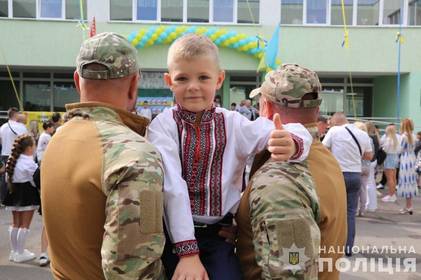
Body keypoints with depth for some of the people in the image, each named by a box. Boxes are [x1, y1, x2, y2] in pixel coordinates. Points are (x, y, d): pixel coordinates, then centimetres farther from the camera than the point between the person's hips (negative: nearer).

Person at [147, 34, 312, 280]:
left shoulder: (233, 123, -1)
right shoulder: (164, 125, -6)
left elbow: (295, 132, -10)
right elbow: (172, 187, -15)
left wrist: (292, 144, -33)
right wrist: (187, 250, -20)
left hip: (219, 235, 2)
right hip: (174, 234, -1)